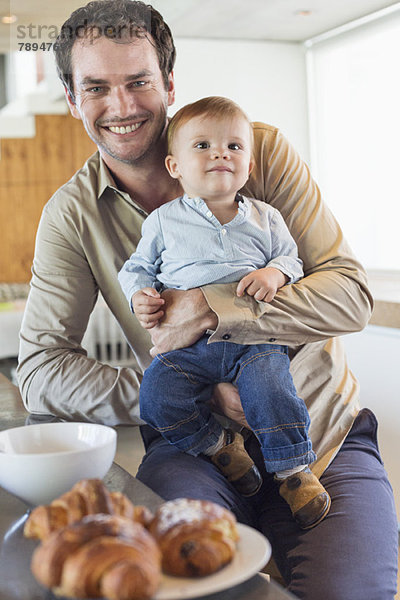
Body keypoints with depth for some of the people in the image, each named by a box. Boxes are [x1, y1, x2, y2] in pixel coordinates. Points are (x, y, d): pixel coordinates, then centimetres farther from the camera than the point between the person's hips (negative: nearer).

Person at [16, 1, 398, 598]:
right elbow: (41, 370, -7)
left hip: (324, 433, 1)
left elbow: (351, 292, -10)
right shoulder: (71, 216, -2)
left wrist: (211, 310, -23)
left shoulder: (262, 150, -6)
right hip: (194, 447, 0)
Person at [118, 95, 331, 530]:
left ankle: (292, 468, -7)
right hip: (187, 345, 1)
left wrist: (275, 273, -8)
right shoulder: (163, 221, 10)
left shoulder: (264, 219, 14)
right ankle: (218, 444, -1)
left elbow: (289, 258, 16)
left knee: (270, 388, -27)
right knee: (157, 395, -23)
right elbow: (137, 267, 16)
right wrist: (139, 295, -6)